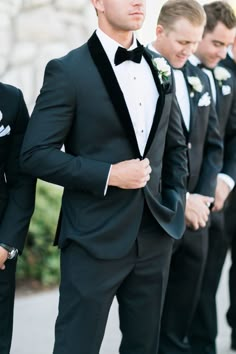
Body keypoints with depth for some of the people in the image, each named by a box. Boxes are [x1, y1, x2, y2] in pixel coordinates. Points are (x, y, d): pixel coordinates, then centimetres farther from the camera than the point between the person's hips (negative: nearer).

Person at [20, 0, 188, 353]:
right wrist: (109, 175, -17)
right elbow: (36, 154, -13)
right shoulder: (68, 70, -10)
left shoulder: (160, 69, 9)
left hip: (155, 236, 6)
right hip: (95, 238, -6)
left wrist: (176, 200, 8)